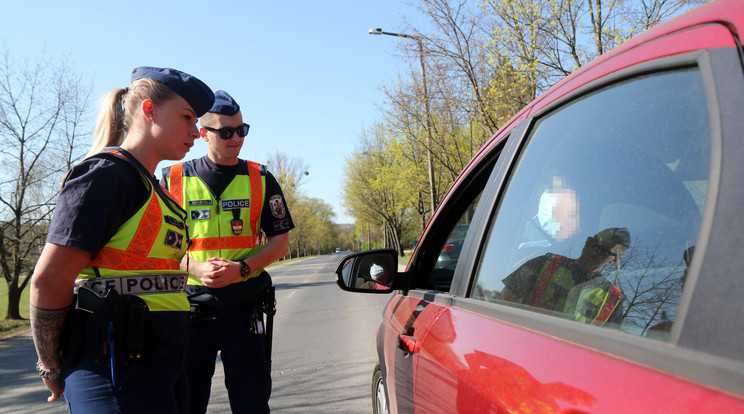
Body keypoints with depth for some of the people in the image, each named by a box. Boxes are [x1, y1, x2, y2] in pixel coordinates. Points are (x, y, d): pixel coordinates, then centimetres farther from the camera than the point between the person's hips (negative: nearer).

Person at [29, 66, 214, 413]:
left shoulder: (153, 189, 17)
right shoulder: (107, 173, -11)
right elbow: (48, 280, -15)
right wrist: (52, 369, -5)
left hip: (161, 365, 9)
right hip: (117, 371, -9)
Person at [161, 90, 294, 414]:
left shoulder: (260, 180, 6)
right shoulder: (173, 179, 4)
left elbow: (280, 242, 6)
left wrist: (240, 268, -11)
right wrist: (195, 268, -14)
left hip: (244, 311, 1)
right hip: (189, 310, 0)